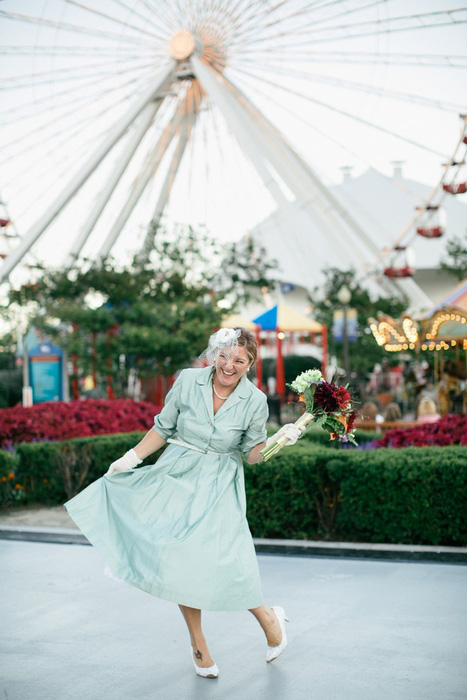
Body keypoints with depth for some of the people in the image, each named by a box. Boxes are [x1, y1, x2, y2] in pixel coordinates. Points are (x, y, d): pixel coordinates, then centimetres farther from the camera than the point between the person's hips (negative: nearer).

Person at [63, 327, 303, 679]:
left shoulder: (255, 401, -6)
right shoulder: (188, 380, -5)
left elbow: (253, 454, 2)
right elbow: (163, 428, 6)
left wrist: (279, 440, -15)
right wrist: (131, 458, 5)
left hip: (220, 486, -1)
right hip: (178, 477, 2)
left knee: (225, 560, -13)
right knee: (181, 558, -2)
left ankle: (267, 617, 16)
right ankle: (198, 645, 16)